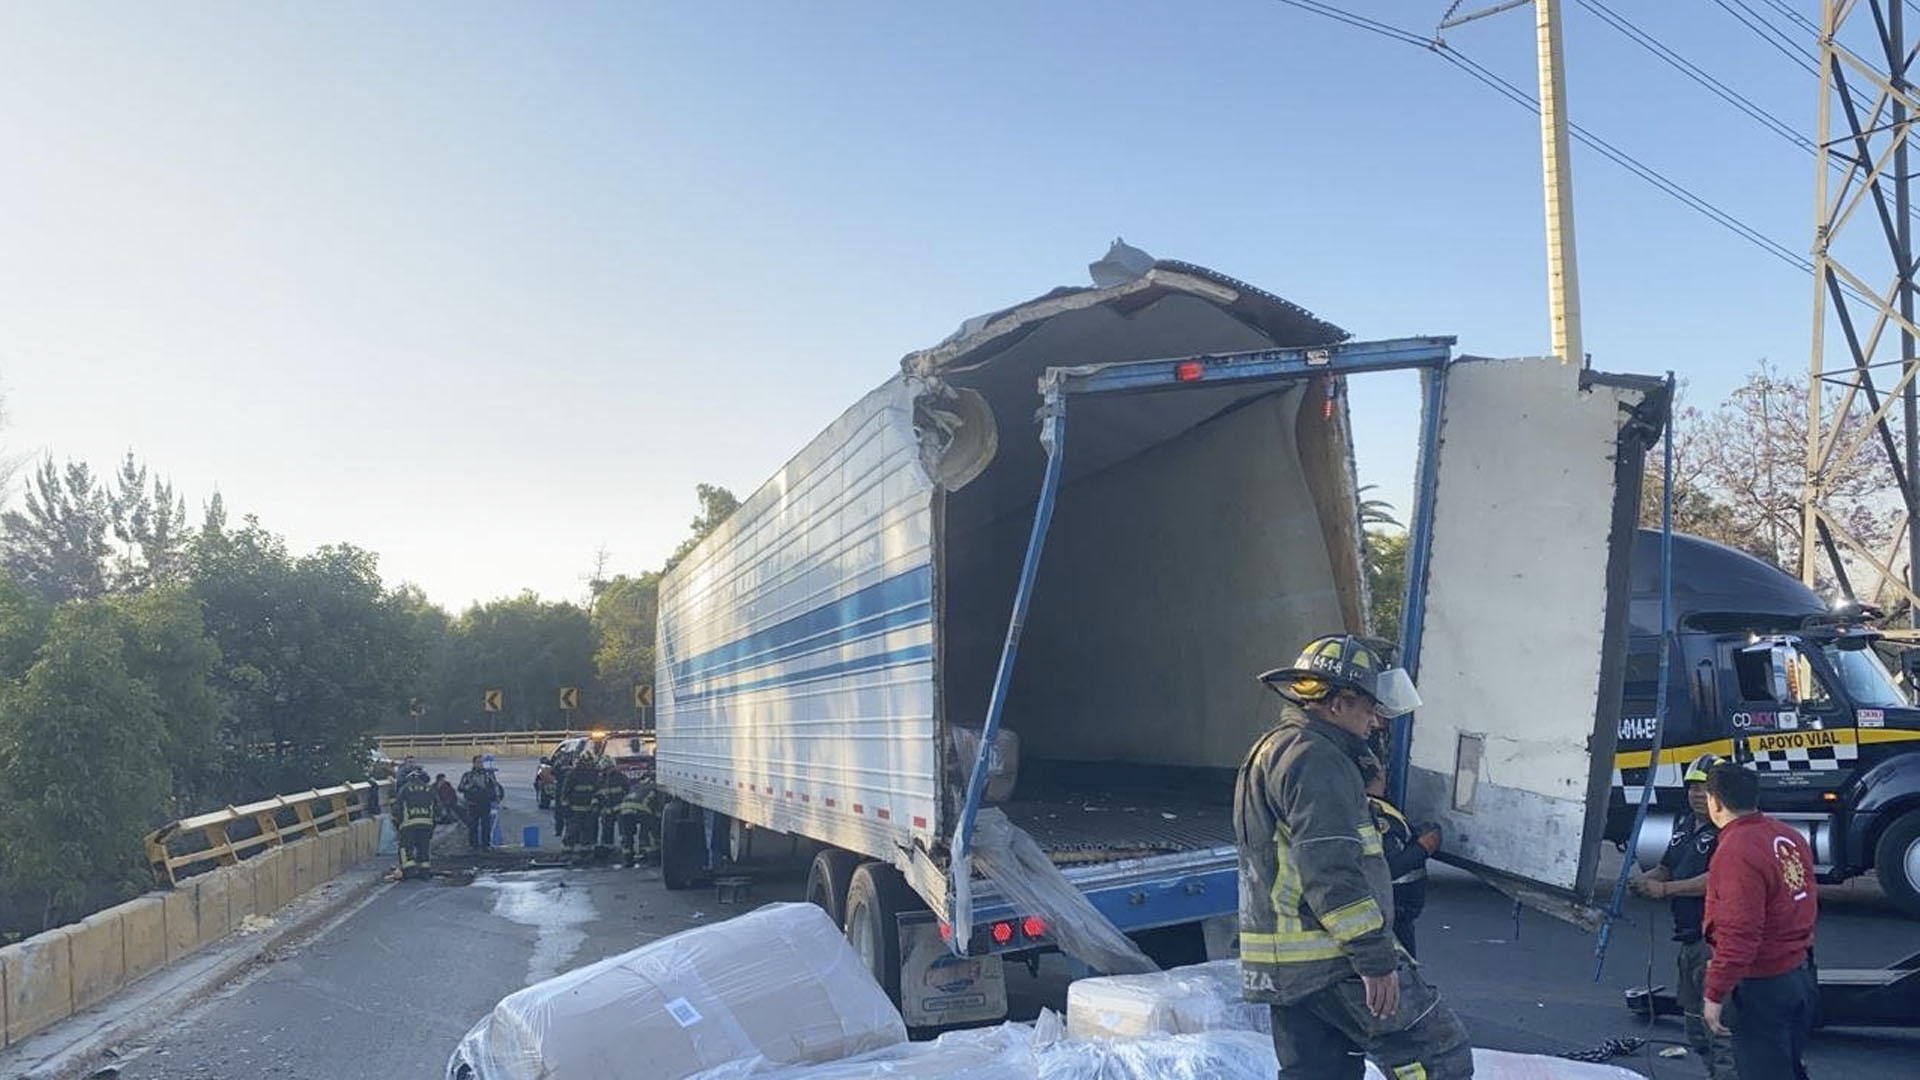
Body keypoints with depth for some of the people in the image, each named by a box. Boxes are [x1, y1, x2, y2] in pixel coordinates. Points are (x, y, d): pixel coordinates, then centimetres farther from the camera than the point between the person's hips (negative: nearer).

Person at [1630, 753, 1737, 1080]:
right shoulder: (1685, 824, 15)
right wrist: (1646, 879, 1)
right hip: (1689, 937, 10)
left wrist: (1664, 889, -20)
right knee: (1694, 1019, 19)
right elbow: (1667, 867, 23)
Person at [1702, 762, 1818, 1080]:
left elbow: (1738, 936, -26)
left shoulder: (1735, 852, -24)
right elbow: (1809, 902, 14)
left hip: (1761, 986, -9)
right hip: (1802, 976, 9)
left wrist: (1715, 995, -20)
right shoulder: (1788, 837, 3)